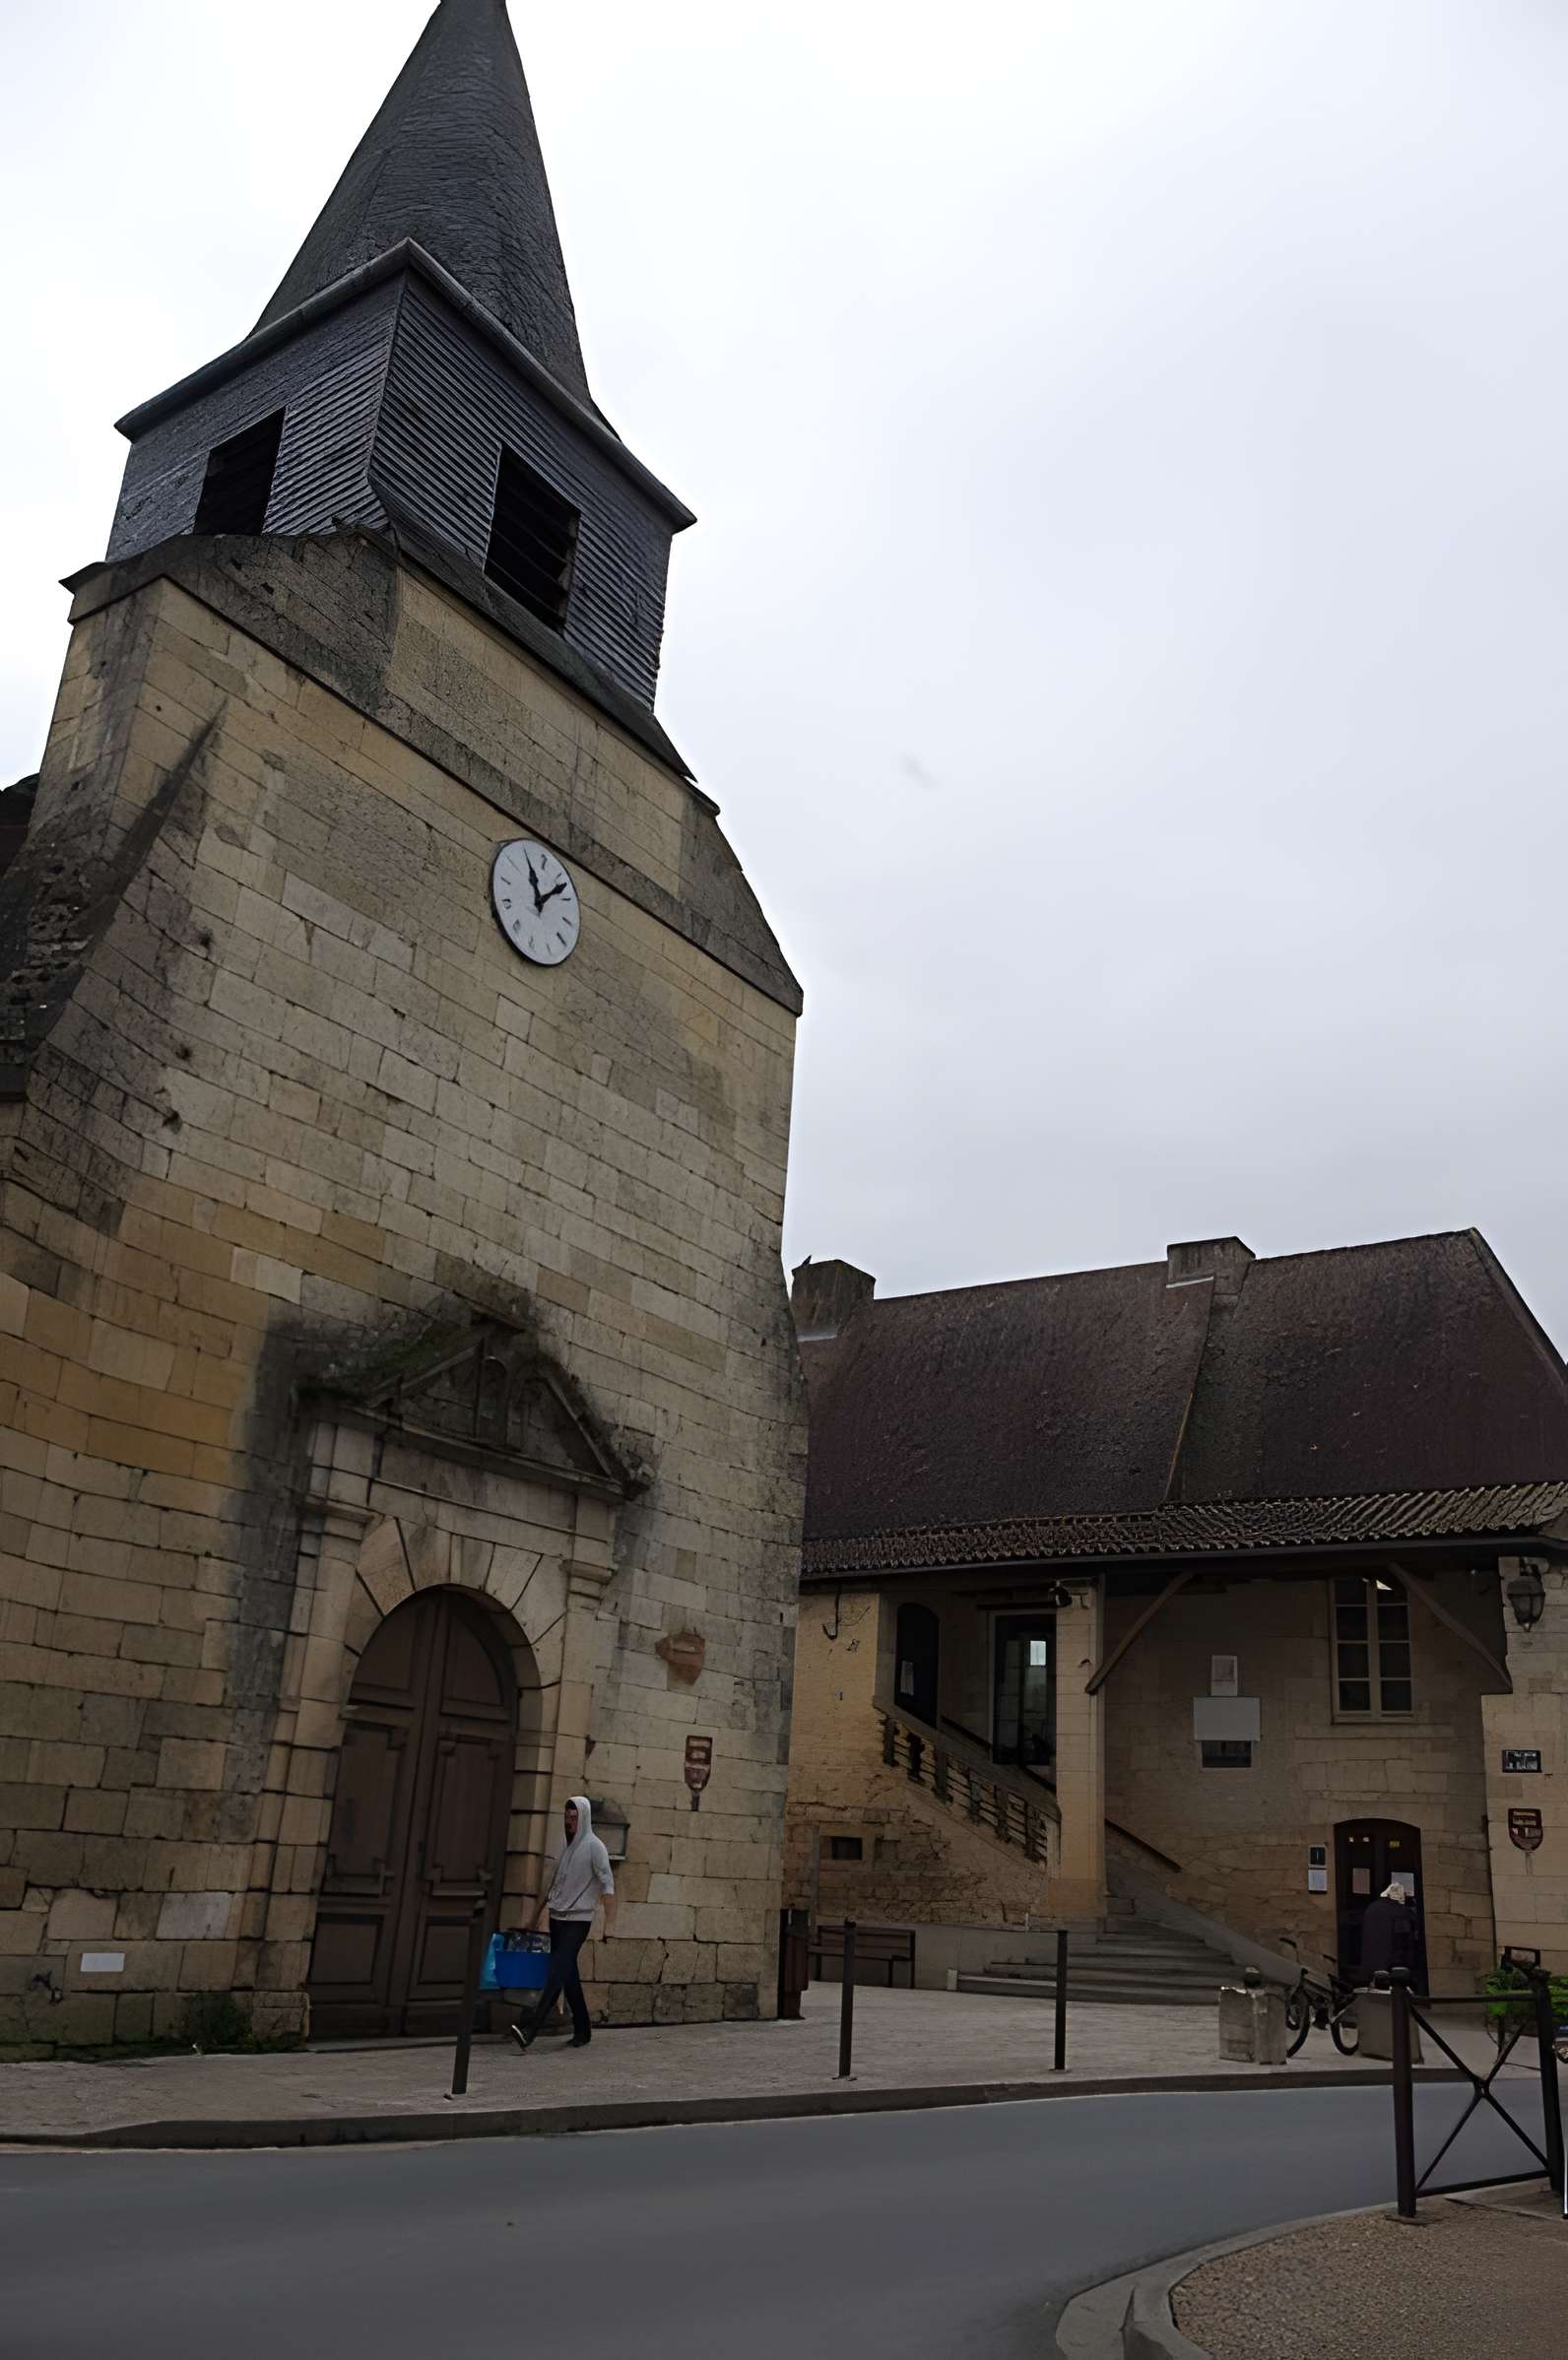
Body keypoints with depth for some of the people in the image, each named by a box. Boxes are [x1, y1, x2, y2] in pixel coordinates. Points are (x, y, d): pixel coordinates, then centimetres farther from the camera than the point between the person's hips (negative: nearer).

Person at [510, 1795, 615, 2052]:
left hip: (578, 1920, -7)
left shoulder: (594, 1847, -7)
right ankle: (583, 2029, 18)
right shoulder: (565, 1845, 13)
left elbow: (607, 1885, -10)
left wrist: (610, 1922, -16)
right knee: (568, 1975, 8)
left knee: (558, 1971, -15)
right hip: (557, 1918, 7)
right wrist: (541, 1910, 20)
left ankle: (530, 2028, -25)